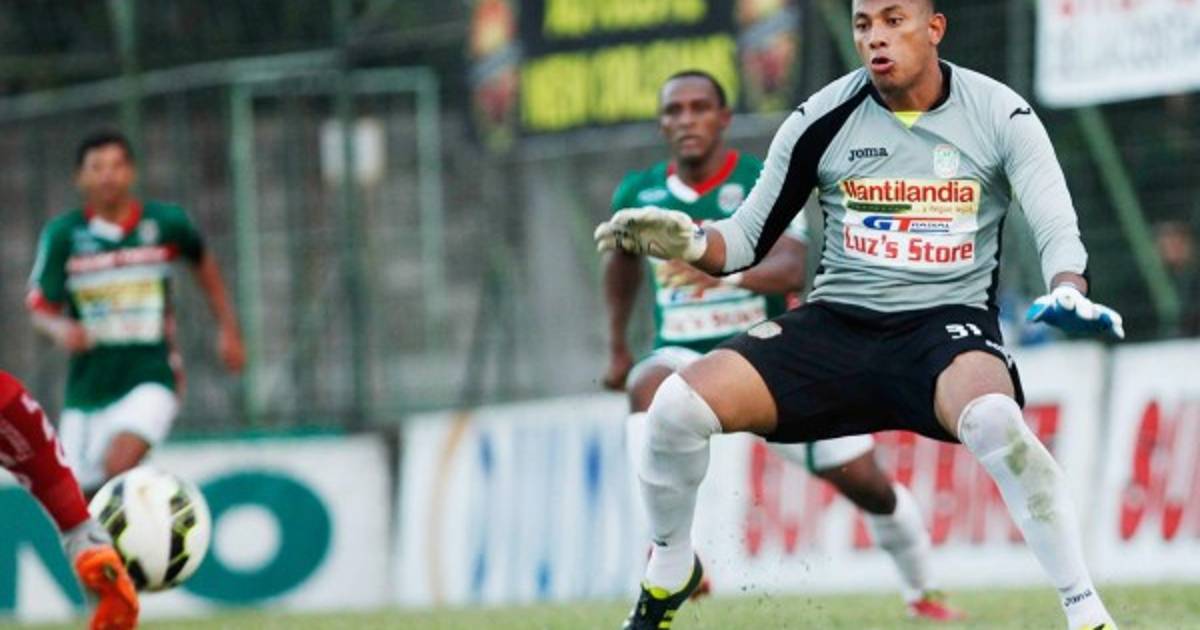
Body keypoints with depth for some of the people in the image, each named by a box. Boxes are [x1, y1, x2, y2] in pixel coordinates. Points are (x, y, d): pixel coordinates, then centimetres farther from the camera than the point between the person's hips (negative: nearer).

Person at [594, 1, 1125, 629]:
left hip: (948, 323, -3)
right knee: (678, 406, -18)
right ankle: (669, 571, 12)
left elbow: (1056, 227, -9)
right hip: (837, 323, 3)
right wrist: (690, 242, -15)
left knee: (994, 421, -39)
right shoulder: (821, 121, 0)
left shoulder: (1000, 115, -4)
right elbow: (749, 237, 7)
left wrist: (1068, 294, -32)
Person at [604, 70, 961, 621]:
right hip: (685, 357, 1)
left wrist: (727, 273, -48)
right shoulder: (637, 195, -1)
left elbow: (791, 269, -29)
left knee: (865, 481, -1)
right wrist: (617, 348, 23)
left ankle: (921, 594, 25)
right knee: (649, 387, -37)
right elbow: (622, 262, 22)